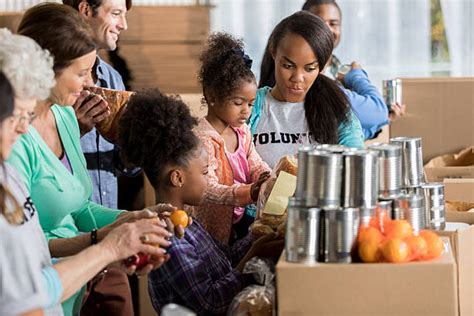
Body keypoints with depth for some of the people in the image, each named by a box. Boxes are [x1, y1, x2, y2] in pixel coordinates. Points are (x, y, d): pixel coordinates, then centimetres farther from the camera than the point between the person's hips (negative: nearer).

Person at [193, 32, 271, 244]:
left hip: (239, 218, 8)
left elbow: (255, 165, 18)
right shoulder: (202, 139, -18)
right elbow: (207, 189, -25)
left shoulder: (242, 131, 9)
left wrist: (266, 178, -6)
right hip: (214, 225, -7)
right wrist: (249, 193, -39)